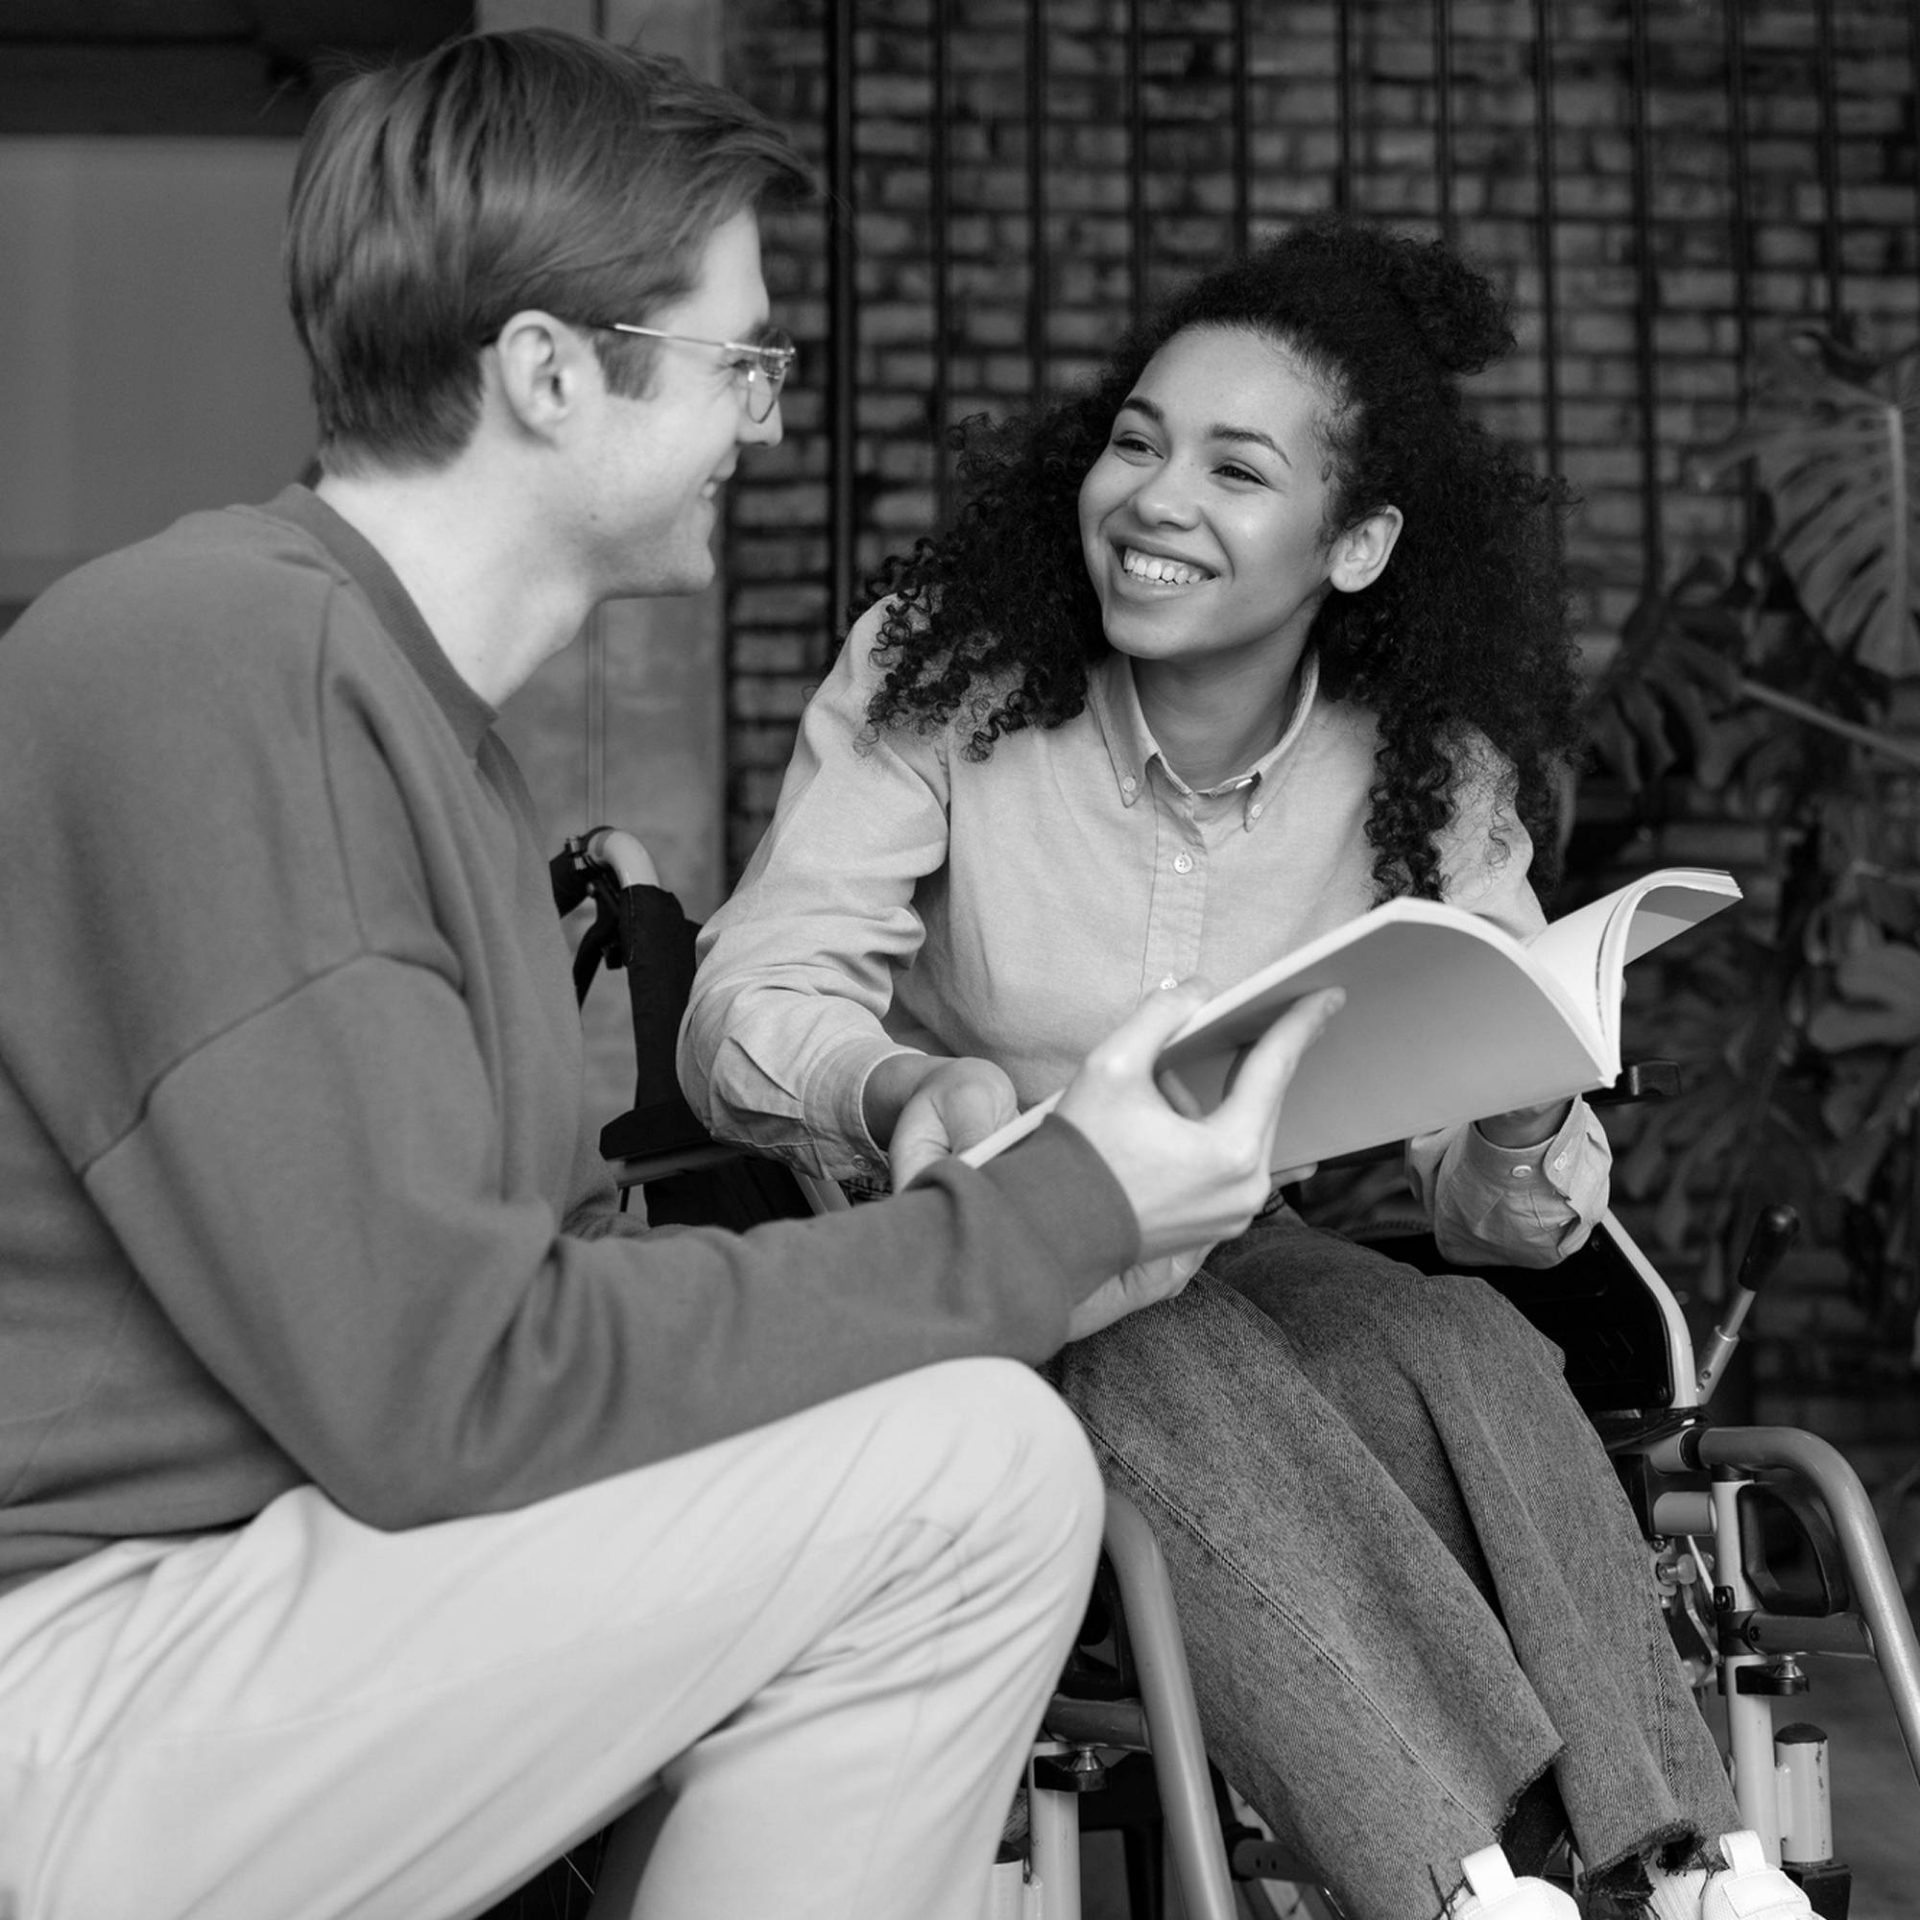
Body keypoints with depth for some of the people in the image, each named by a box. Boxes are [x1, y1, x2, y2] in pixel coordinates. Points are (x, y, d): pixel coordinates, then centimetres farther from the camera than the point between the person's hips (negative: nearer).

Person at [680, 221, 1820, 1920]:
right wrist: (905, 1089, -42)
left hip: (1238, 1273, 3)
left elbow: (1492, 1205, -6)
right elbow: (748, 1005, -18)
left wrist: (1523, 1147, -32)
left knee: (1475, 1350, -27)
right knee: (1168, 1363, -34)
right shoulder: (936, 669, -11)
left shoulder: (1430, 775, -3)